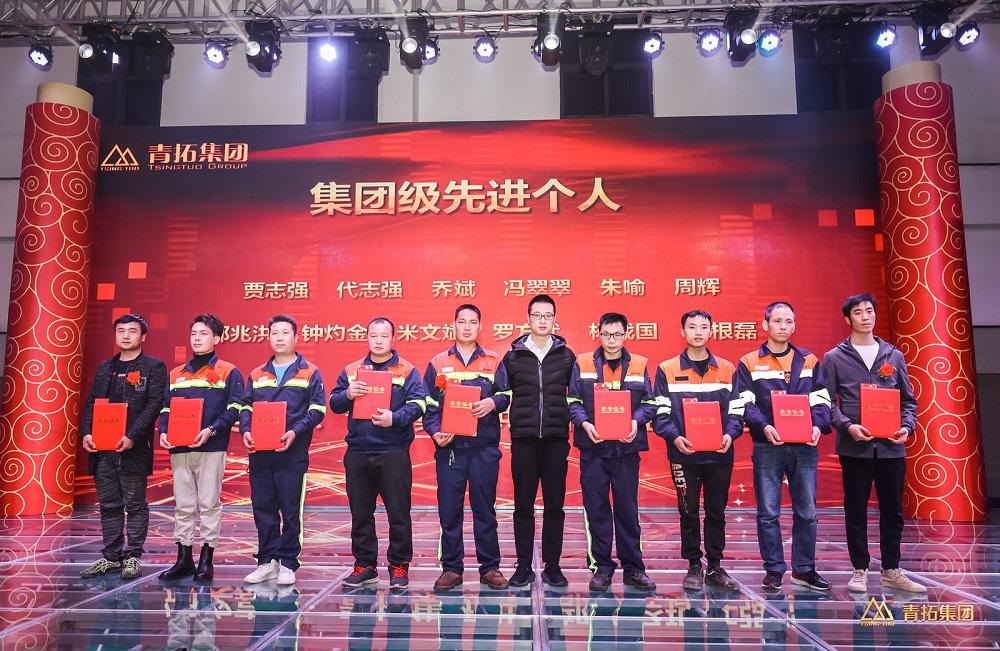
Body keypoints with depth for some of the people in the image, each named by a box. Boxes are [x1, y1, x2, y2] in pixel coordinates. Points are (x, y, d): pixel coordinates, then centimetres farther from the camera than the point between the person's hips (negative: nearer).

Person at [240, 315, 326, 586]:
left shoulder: (310, 373, 4)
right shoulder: (256, 375, 17)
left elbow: (317, 410, -3)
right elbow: (246, 408, 15)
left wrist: (295, 432, -17)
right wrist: (246, 431, -5)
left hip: (293, 453, -4)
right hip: (259, 452, 4)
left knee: (291, 510, 1)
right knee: (262, 508, 7)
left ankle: (288, 563, 12)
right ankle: (267, 561, 19)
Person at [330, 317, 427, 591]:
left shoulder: (407, 371, 3)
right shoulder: (351, 370, 13)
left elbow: (417, 404, -7)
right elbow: (334, 403, 8)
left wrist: (395, 418, -23)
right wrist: (347, 395, -13)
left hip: (393, 453, -3)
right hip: (357, 453, 4)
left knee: (398, 513, 1)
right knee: (360, 513, 12)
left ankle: (399, 566, 14)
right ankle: (364, 565, 25)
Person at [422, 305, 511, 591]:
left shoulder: (494, 361, 8)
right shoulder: (438, 363, 9)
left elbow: (505, 396, 2)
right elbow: (429, 404, 6)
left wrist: (492, 402, -19)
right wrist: (435, 432, -10)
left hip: (484, 447, 0)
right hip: (449, 447, 1)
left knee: (484, 508, 6)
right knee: (449, 510, 4)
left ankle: (490, 567, 17)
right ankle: (451, 568, 16)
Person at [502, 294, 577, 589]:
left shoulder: (567, 356, 7)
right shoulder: (513, 356, 5)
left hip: (556, 438, 0)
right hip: (523, 438, 0)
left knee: (554, 504, 5)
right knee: (523, 504, 5)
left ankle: (552, 566, 16)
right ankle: (523, 566, 16)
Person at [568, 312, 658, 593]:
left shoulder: (639, 365, 8)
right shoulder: (582, 364, 6)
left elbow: (649, 403, 5)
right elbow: (573, 401, 2)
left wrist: (636, 422, -13)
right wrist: (584, 423, -15)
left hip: (627, 446, 0)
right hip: (593, 446, 0)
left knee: (628, 508, 5)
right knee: (596, 508, 5)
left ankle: (633, 568, 17)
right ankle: (601, 567, 16)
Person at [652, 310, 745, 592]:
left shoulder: (728, 369, 8)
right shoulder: (667, 370, 1)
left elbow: (736, 410, 7)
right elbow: (660, 413, -2)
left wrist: (730, 434, -12)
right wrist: (674, 437, -18)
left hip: (720, 454, 2)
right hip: (684, 455, -2)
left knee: (717, 512, 10)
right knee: (689, 513, 6)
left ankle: (715, 568, 22)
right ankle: (694, 567, 19)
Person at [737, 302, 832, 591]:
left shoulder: (810, 361, 11)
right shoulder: (749, 363, 3)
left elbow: (821, 401, 7)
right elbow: (746, 404, -4)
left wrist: (818, 426, -11)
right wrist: (764, 427, -20)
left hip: (804, 446, 3)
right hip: (767, 447, -2)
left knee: (806, 511, 8)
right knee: (768, 512, 2)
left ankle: (804, 569, 22)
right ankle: (774, 569, 15)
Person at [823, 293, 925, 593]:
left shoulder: (894, 355, 11)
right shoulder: (834, 358, 2)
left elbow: (908, 400, 14)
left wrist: (907, 427, -3)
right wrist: (847, 426, -16)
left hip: (891, 447, 3)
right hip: (855, 447, -3)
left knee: (893, 511, 10)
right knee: (856, 511, 6)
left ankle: (891, 571, 25)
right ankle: (860, 571, 18)